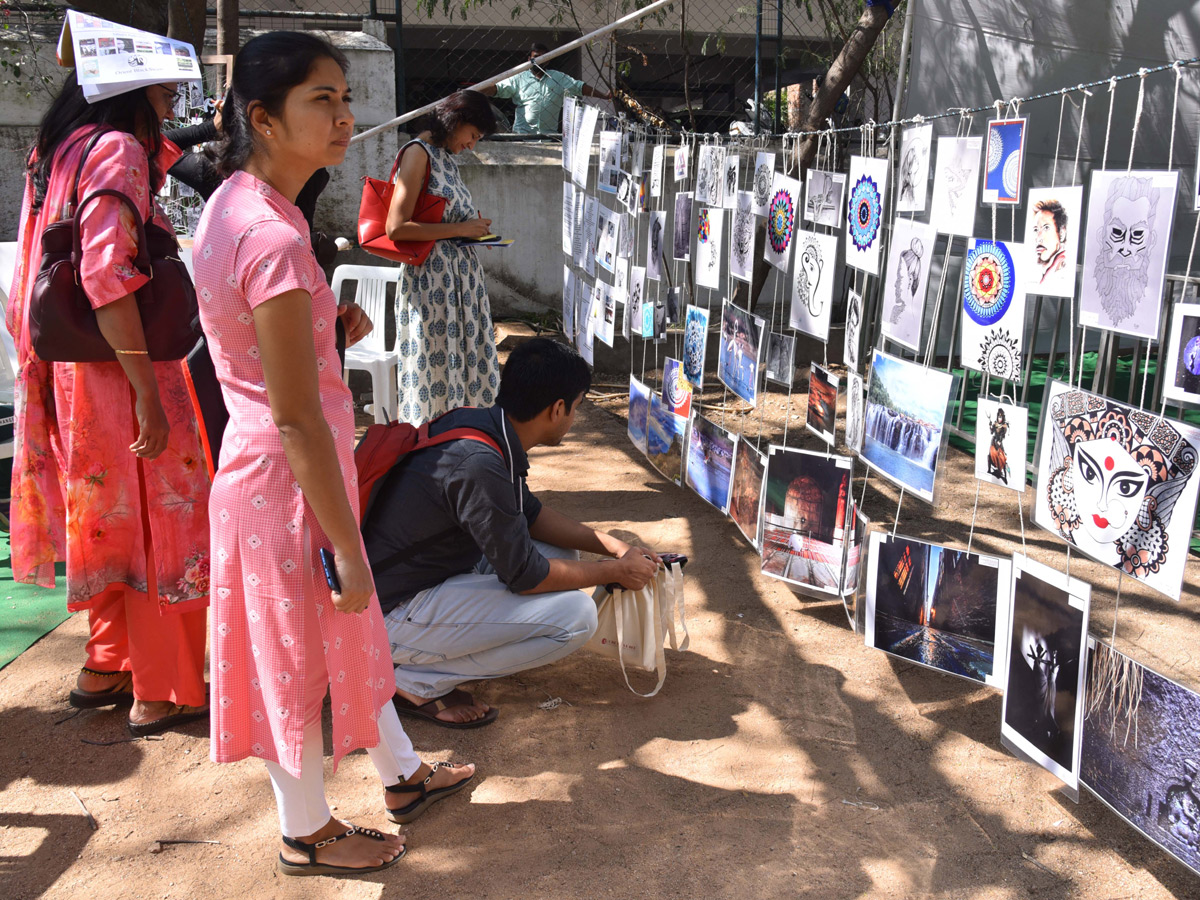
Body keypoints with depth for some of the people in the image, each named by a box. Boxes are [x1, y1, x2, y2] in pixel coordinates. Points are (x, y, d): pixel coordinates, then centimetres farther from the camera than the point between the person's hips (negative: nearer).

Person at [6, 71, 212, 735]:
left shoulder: (56, 151, 13)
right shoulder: (117, 149, -14)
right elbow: (107, 276, -25)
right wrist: (147, 392, -25)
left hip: (69, 371, 9)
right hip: (119, 371, -9)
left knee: (112, 517, 19)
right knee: (159, 522, 2)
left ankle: (106, 666, 32)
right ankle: (164, 692, 13)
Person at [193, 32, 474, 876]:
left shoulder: (234, 205, 3)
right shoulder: (274, 238, -27)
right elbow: (296, 421, -25)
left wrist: (329, 328, 5)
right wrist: (347, 545, -19)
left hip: (260, 468, 9)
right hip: (287, 483, -9)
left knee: (349, 631, 23)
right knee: (298, 658, 11)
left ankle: (403, 774, 45)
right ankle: (307, 834, 34)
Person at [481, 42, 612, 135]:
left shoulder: (558, 78, 16)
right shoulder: (519, 79, 12)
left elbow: (580, 87, 14)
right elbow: (496, 88, 5)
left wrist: (604, 95, 6)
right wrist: (475, 91, -12)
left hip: (549, 134, 1)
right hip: (522, 133, -1)